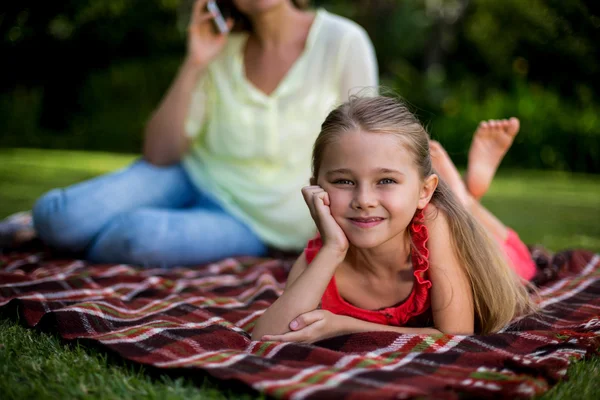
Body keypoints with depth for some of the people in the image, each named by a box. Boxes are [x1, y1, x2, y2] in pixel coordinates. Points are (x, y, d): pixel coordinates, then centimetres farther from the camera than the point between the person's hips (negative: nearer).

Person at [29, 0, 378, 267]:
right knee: (55, 216, -22)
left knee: (139, 235, -31)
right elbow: (157, 155, -7)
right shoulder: (222, 51, -2)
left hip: (246, 224, -2)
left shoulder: (342, 42, -12)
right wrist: (193, 66, -15)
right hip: (189, 178, 3)